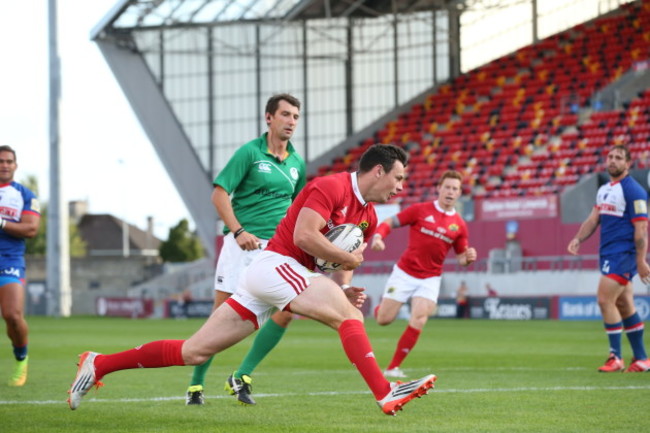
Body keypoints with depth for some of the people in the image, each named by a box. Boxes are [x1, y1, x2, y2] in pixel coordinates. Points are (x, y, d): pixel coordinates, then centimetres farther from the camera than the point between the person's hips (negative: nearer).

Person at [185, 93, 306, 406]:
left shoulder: (297, 163, 13)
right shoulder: (250, 152, -4)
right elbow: (219, 194, -8)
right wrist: (238, 231, -18)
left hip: (277, 248, 5)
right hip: (242, 244, -5)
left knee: (286, 312, -10)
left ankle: (242, 378, 3)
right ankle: (196, 383, 9)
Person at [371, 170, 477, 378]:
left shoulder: (459, 225, 2)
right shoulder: (420, 210, -5)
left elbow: (461, 257, 11)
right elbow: (390, 222, -2)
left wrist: (468, 257, -12)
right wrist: (378, 236, -22)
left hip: (430, 279, 2)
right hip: (405, 273, -2)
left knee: (418, 321, -16)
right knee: (384, 320, -2)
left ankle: (393, 367, -4)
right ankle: (380, 307, 38)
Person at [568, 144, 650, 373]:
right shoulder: (604, 190, 15)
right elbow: (594, 218, 16)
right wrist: (578, 239, -2)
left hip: (623, 254, -9)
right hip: (608, 254, 9)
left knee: (605, 300, -14)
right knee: (625, 306, 10)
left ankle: (616, 357, -8)